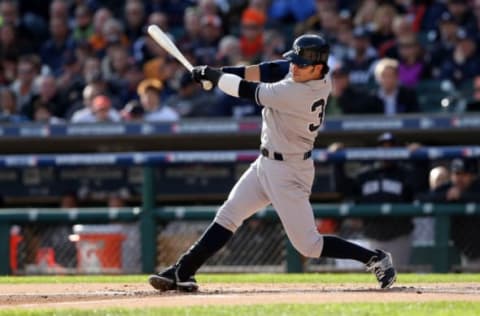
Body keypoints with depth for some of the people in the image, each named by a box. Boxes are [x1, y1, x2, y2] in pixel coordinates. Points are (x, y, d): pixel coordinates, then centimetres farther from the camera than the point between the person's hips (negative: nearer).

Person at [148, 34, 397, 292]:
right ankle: (182, 272, 12)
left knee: (308, 245, -4)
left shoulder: (296, 94, -31)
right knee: (228, 216, 9)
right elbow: (268, 71, 1)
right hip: (267, 164, 9)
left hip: (288, 172, -9)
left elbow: (247, 90, -20)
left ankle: (375, 259, 6)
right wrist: (219, 72, -8)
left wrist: (213, 76, -4)